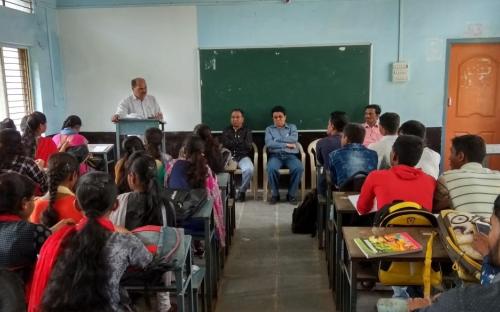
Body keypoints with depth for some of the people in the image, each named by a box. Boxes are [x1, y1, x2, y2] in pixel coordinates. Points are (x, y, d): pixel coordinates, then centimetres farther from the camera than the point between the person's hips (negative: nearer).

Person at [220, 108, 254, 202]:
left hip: (243, 156, -1)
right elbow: (224, 143, 3)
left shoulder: (247, 131, 16)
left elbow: (248, 146, 0)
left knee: (249, 169, -35)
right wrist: (240, 143, 0)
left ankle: (242, 191, -11)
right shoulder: (226, 131, 22)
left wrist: (232, 143, 4)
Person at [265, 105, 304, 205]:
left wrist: (277, 139, -3)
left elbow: (294, 139, -4)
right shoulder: (269, 129, 16)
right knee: (271, 168, -35)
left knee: (299, 168, -32)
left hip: (291, 155, 1)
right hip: (275, 155, 0)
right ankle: (275, 194, -12)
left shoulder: (292, 127, 18)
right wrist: (286, 144, -8)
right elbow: (269, 143, -3)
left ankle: (292, 194, -13)